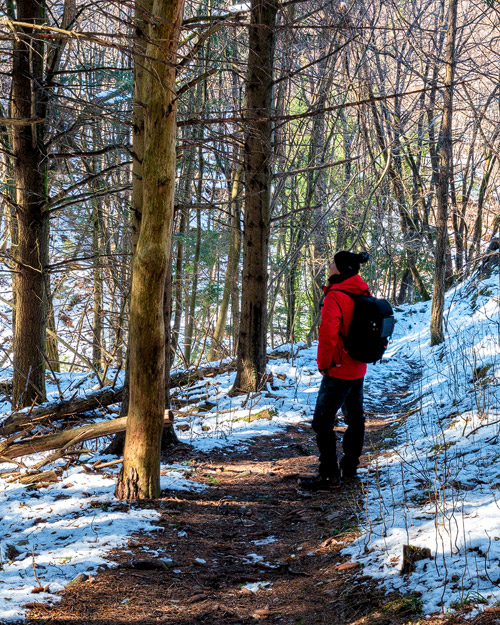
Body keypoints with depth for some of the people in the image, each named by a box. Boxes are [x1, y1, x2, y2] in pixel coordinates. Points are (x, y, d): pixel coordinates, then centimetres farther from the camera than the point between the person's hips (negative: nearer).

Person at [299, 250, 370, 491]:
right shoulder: (363, 294, 6)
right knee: (355, 418, 18)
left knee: (323, 422, -5)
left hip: (338, 370, -9)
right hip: (358, 369, 9)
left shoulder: (335, 296, -19)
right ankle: (350, 467, 29)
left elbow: (328, 334, -24)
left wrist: (324, 364, -12)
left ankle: (329, 475, -6)